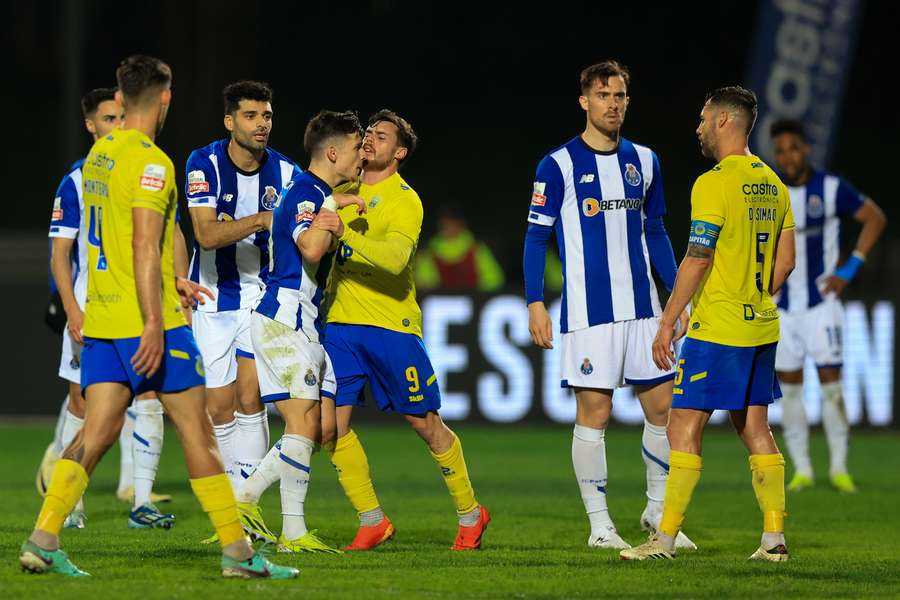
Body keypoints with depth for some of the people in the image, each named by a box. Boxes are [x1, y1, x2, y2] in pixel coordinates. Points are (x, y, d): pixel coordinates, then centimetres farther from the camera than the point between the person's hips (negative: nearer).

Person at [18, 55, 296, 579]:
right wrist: (153, 323, -23)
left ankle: (43, 541, -7)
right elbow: (145, 247, -20)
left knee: (97, 432, 4)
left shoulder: (98, 155, 14)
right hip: (148, 320, -8)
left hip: (102, 319, 8)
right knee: (197, 430, -1)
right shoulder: (150, 162, -13)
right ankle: (238, 552, 2)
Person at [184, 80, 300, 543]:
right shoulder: (204, 164, -11)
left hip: (263, 296, 1)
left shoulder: (284, 172, -4)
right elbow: (206, 233, -22)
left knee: (250, 399, -11)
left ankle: (248, 503, -5)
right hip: (213, 297, -1)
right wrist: (260, 220, -35)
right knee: (219, 408, 0)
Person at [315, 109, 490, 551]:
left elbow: (395, 258, -27)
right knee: (329, 426, -5)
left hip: (392, 325, -6)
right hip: (340, 323, 6)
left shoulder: (404, 201, -9)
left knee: (424, 423, 3)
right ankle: (371, 522, 6)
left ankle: (470, 514, 20)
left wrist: (344, 232, -36)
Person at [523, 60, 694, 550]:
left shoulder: (643, 161, 11)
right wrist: (535, 304, -10)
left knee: (662, 405, 4)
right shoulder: (559, 165, -3)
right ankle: (599, 524, 5)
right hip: (588, 311, -5)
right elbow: (536, 237, -2)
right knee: (594, 412, -3)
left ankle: (659, 510, 19)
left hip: (642, 307, 5)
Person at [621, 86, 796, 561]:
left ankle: (666, 539, -6)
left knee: (684, 427, -5)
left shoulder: (714, 184, -14)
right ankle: (774, 536, 8)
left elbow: (697, 260, -17)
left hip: (715, 327, -8)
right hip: (761, 326, 8)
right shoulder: (772, 183, 12)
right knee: (754, 426, 11)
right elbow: (785, 261, 15)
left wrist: (667, 322, -13)